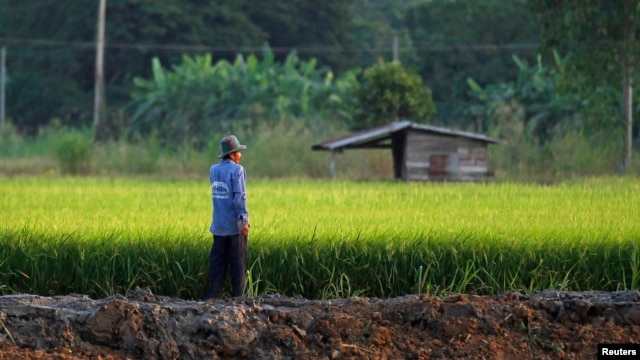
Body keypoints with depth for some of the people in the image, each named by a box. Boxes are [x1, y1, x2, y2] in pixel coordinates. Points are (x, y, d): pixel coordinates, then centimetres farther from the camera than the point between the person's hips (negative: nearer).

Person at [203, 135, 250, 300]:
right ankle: (237, 296, 1)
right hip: (235, 224, -6)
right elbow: (239, 197, -17)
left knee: (218, 260, 8)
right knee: (238, 262, 1)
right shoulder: (237, 170, -11)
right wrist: (244, 220, -18)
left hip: (218, 224, 6)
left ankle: (213, 294, 4)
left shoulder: (213, 170, 8)